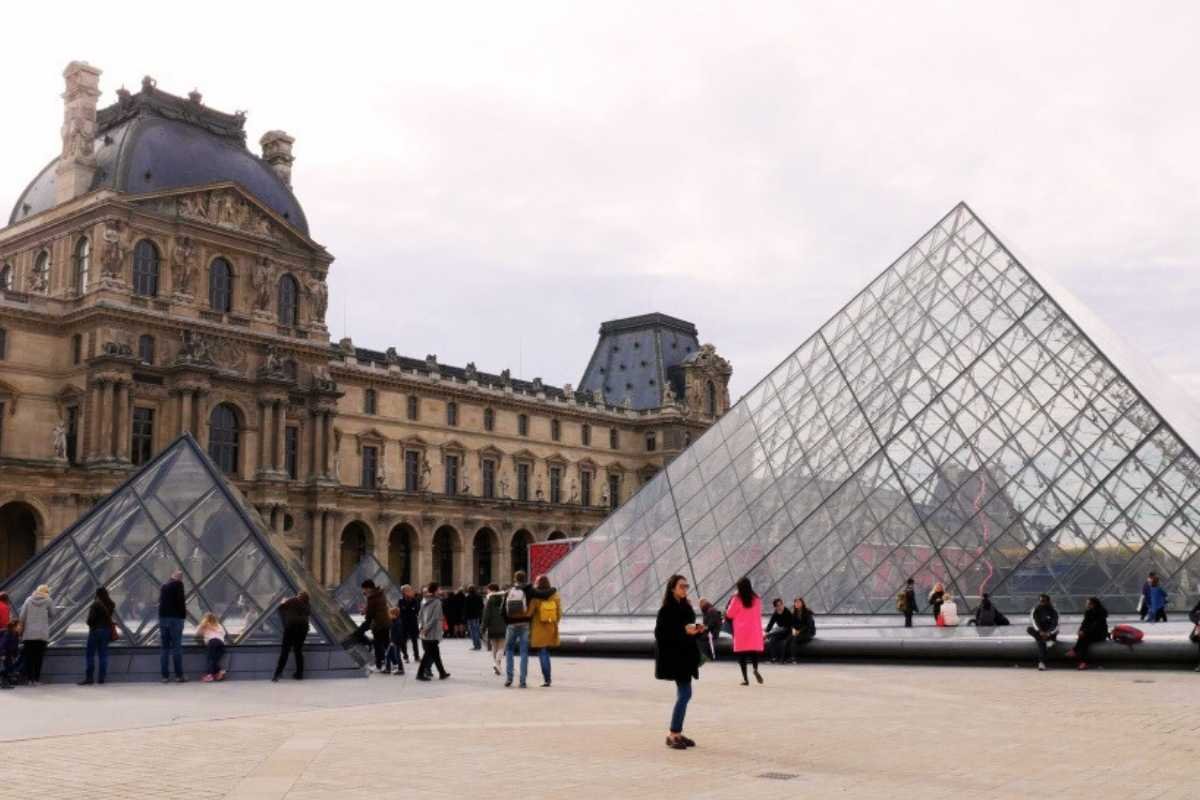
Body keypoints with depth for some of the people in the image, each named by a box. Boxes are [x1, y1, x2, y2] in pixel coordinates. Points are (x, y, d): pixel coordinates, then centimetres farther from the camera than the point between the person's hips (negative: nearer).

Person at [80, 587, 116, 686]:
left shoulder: (96, 604, -14)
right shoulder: (111, 605, 6)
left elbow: (90, 618, -14)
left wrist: (90, 624, 3)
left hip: (96, 630, -6)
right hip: (107, 629, 6)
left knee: (89, 654, 0)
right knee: (103, 654, 10)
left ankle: (89, 678, -3)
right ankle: (101, 678, 10)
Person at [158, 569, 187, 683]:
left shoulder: (164, 586, 17)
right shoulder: (178, 584, -5)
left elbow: (161, 601, 20)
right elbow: (181, 601, -12)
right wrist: (183, 614, -2)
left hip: (163, 618, 6)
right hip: (175, 618, -6)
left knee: (164, 647, 6)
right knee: (176, 647, -5)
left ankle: (165, 676, 6)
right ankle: (179, 675, -5)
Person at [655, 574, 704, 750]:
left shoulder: (686, 607, 12)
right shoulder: (666, 610, -12)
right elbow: (660, 633, -17)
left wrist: (698, 630, 0)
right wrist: (684, 630, -23)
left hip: (685, 655, 9)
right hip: (673, 656, -9)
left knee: (683, 694, 11)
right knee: (685, 693, -11)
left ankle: (677, 732, 19)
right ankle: (672, 735, -4)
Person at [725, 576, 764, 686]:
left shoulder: (737, 599, -9)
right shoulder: (757, 599, 2)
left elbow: (729, 614, -1)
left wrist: (732, 601, 10)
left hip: (741, 630, -2)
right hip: (754, 630, 3)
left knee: (742, 653, 2)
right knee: (754, 650, 10)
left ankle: (745, 678, -3)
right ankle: (755, 669, -19)